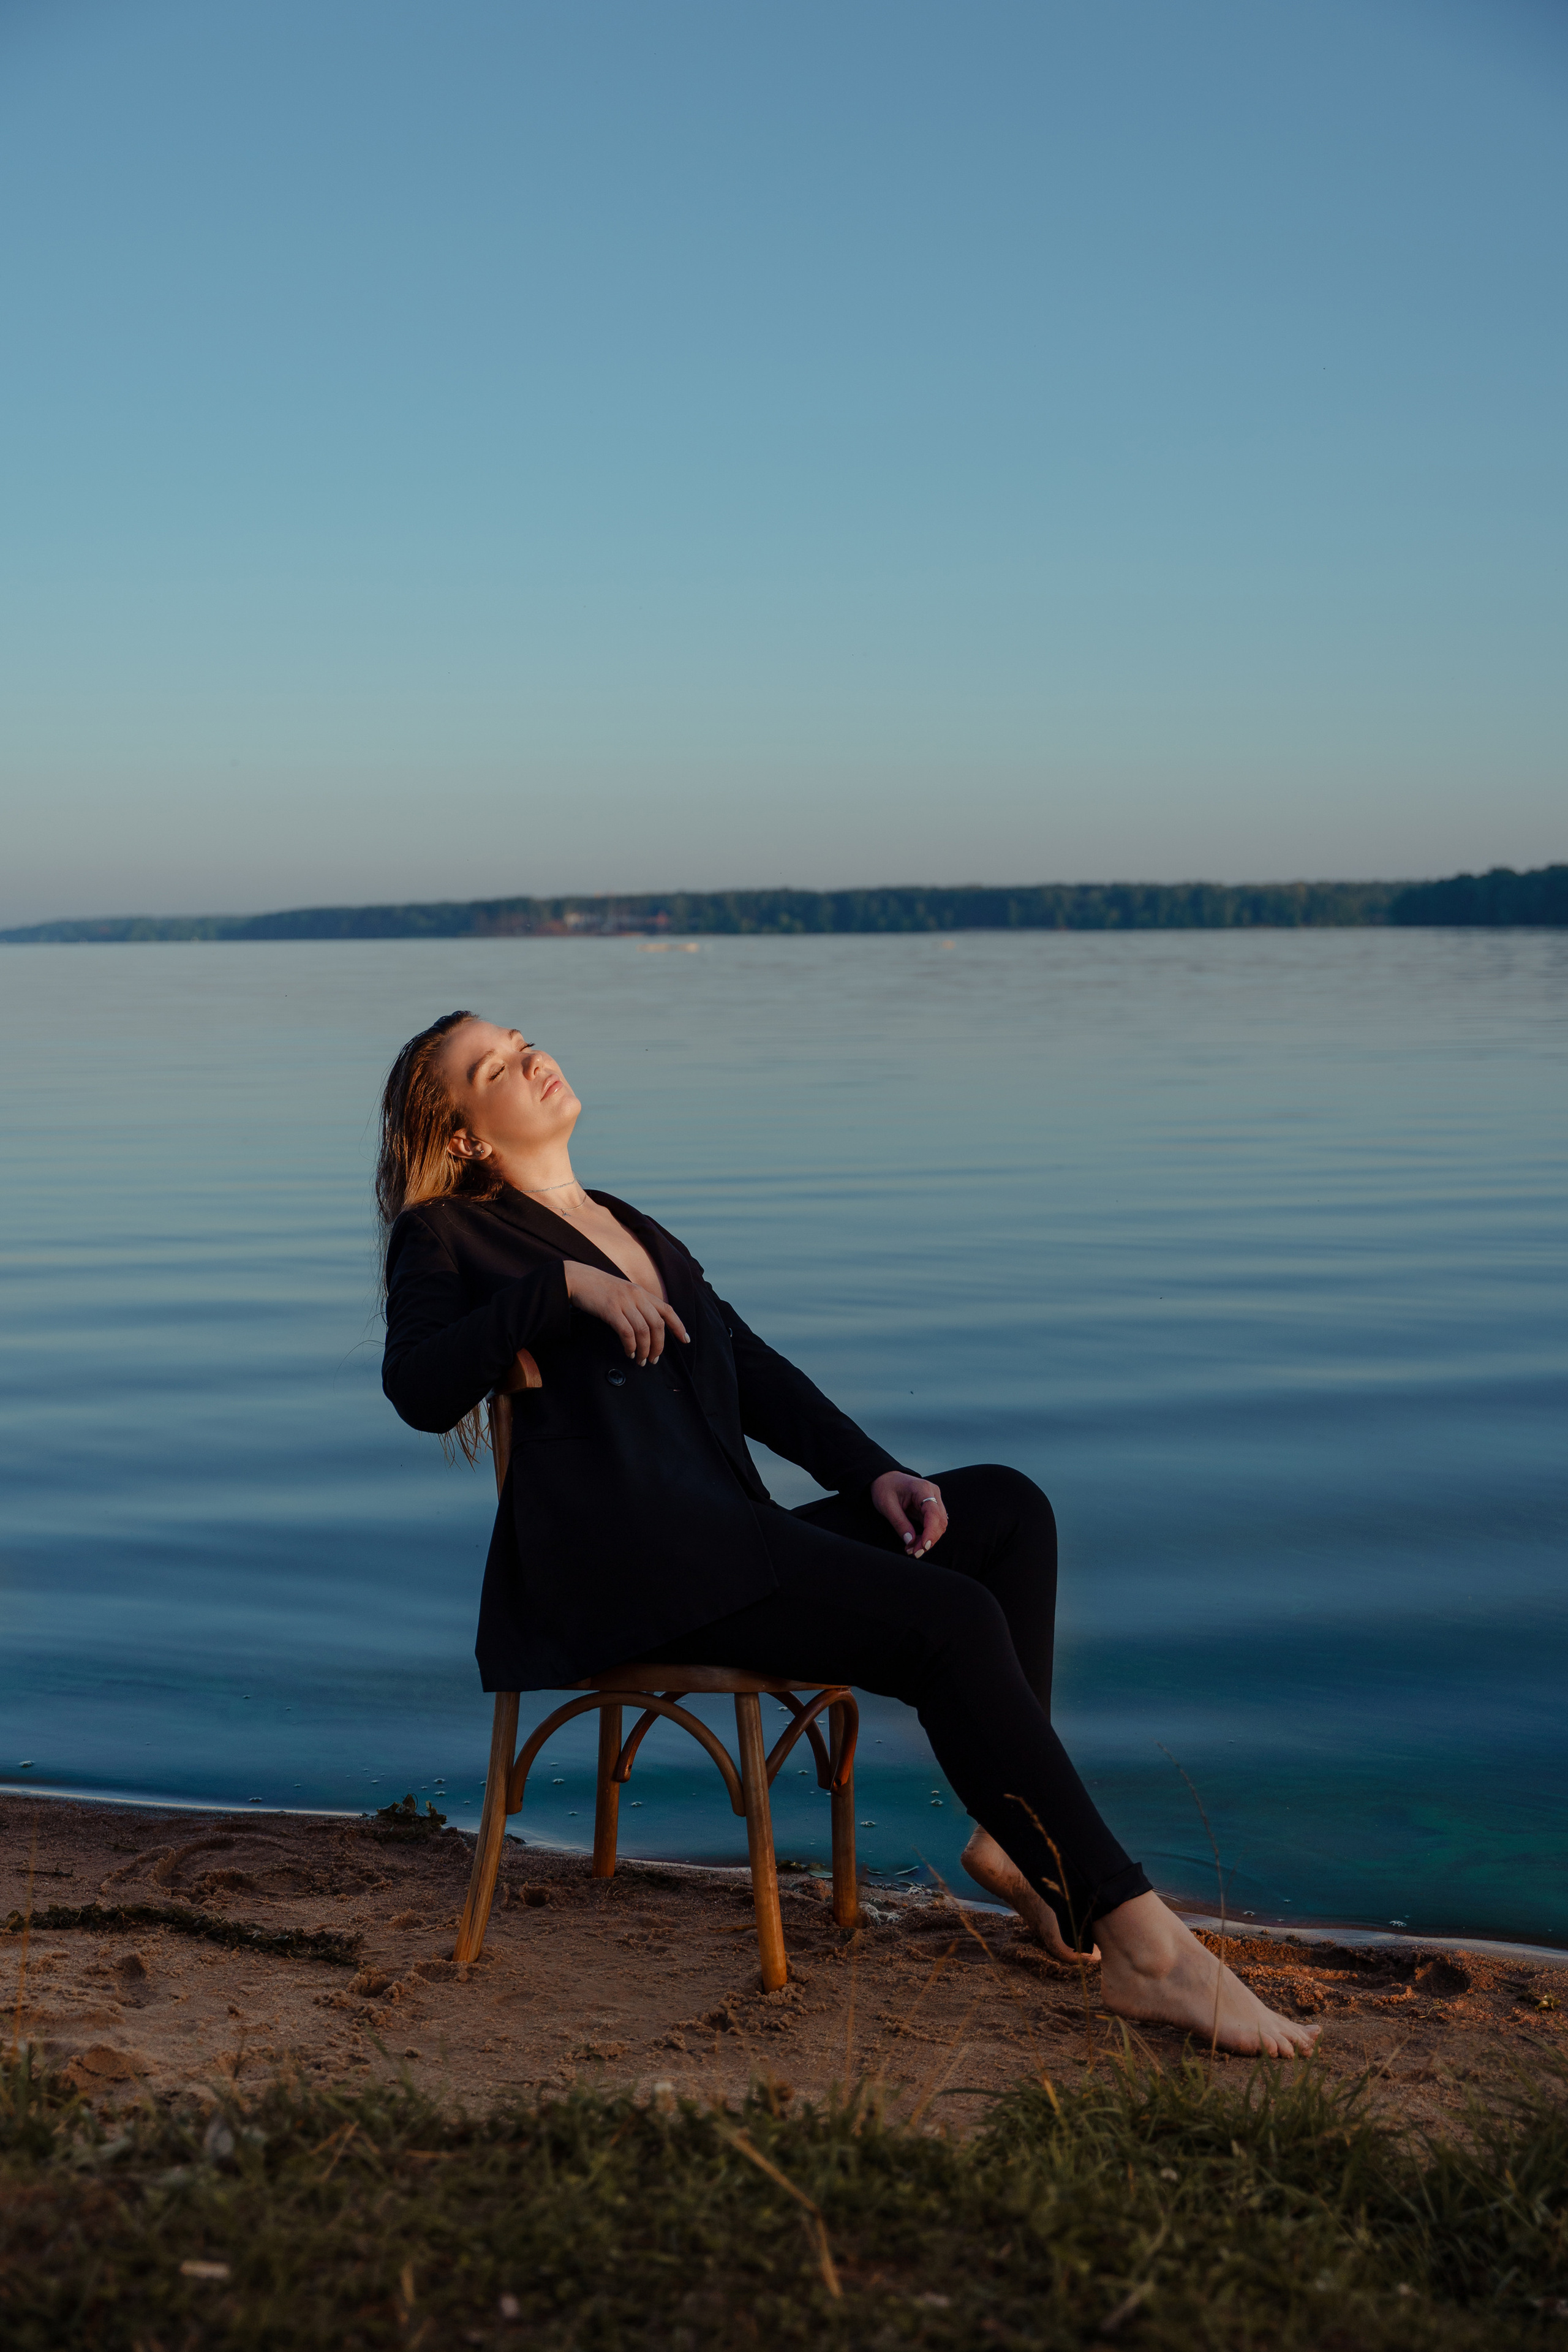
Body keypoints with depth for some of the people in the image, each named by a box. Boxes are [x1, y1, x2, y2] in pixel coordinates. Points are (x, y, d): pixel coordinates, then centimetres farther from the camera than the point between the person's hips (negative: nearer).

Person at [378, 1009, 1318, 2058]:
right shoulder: (451, 1235, 7)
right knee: (954, 1621, -24)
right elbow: (420, 1389, -12)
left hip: (724, 1533, 8)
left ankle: (1015, 1834, -9)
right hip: (621, 1558, -8)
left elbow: (753, 1368, 18)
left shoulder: (636, 1228, 28)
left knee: (1007, 1505, -9)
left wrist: (871, 1469, 3)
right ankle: (1142, 1945, -24)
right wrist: (561, 1287, -17)